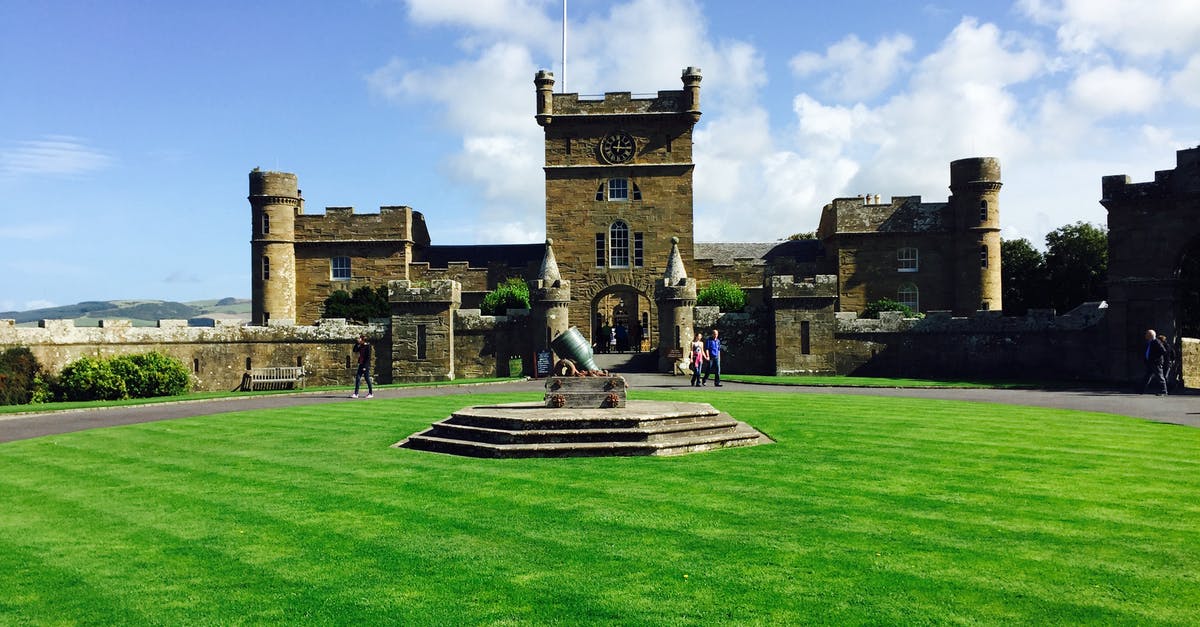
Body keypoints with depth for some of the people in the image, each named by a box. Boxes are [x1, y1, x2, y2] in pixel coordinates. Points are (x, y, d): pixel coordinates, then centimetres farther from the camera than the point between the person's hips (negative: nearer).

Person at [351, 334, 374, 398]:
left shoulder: (368, 346, -12)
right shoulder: (361, 346, 10)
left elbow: (368, 357, -15)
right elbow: (354, 350, 9)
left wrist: (365, 366, -18)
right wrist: (357, 343, 0)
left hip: (366, 365, -8)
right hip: (361, 364, 8)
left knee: (367, 379, 0)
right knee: (357, 378, 1)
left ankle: (371, 393, 12)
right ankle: (356, 394, 2)